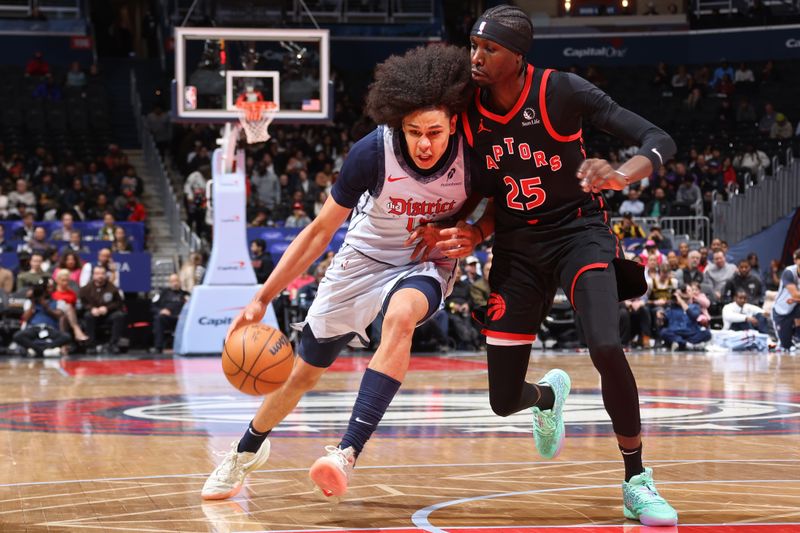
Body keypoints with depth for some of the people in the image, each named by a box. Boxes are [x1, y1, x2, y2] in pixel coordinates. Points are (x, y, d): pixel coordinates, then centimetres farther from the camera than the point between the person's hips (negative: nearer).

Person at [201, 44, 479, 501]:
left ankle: (348, 452, -39)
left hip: (428, 263, -1)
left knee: (400, 316, -38)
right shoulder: (373, 153, -28)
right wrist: (263, 299, -18)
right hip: (366, 257, 1)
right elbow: (320, 232, -16)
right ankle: (248, 450, 42)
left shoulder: (473, 153, -27)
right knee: (304, 373, 11)